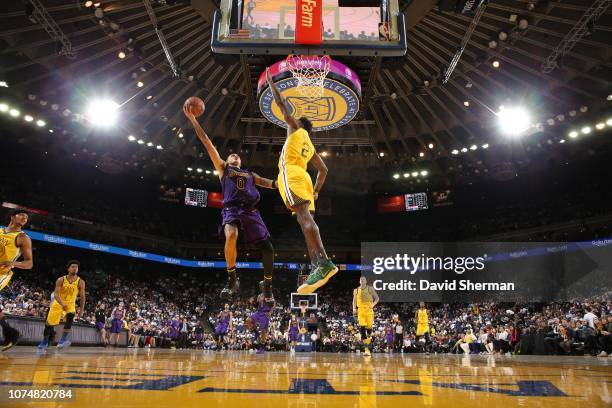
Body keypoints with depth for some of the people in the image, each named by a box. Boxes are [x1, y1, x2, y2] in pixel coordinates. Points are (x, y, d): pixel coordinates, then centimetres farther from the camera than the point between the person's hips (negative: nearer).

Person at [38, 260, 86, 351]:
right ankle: (44, 342, 33)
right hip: (58, 303, 1)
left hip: (70, 304, -1)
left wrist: (81, 310, -8)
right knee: (49, 324, 7)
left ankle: (63, 340, -27)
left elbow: (82, 297, -5)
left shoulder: (80, 282, -11)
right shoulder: (60, 280, -12)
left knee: (70, 317, -32)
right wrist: (62, 304, -37)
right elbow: (56, 294, -19)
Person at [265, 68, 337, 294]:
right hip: (304, 178, 8)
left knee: (304, 217, -23)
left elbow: (281, 103, 19)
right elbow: (324, 170, 31)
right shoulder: (310, 146, 33)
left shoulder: (296, 128, 18)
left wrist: (270, 82, 31)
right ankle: (317, 266, -14)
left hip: (291, 174, -8)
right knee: (306, 219, -1)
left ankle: (324, 262, -38)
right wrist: (316, 192, 32)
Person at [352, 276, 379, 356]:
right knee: (362, 329, -9)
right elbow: (354, 301, 17)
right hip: (360, 310, 1)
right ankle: (366, 349, -6)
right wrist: (354, 309, 1)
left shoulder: (370, 289, 0)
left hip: (369, 310, -1)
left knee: (369, 327, -3)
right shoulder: (356, 290, 7)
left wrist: (373, 304, -15)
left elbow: (377, 298, 3)